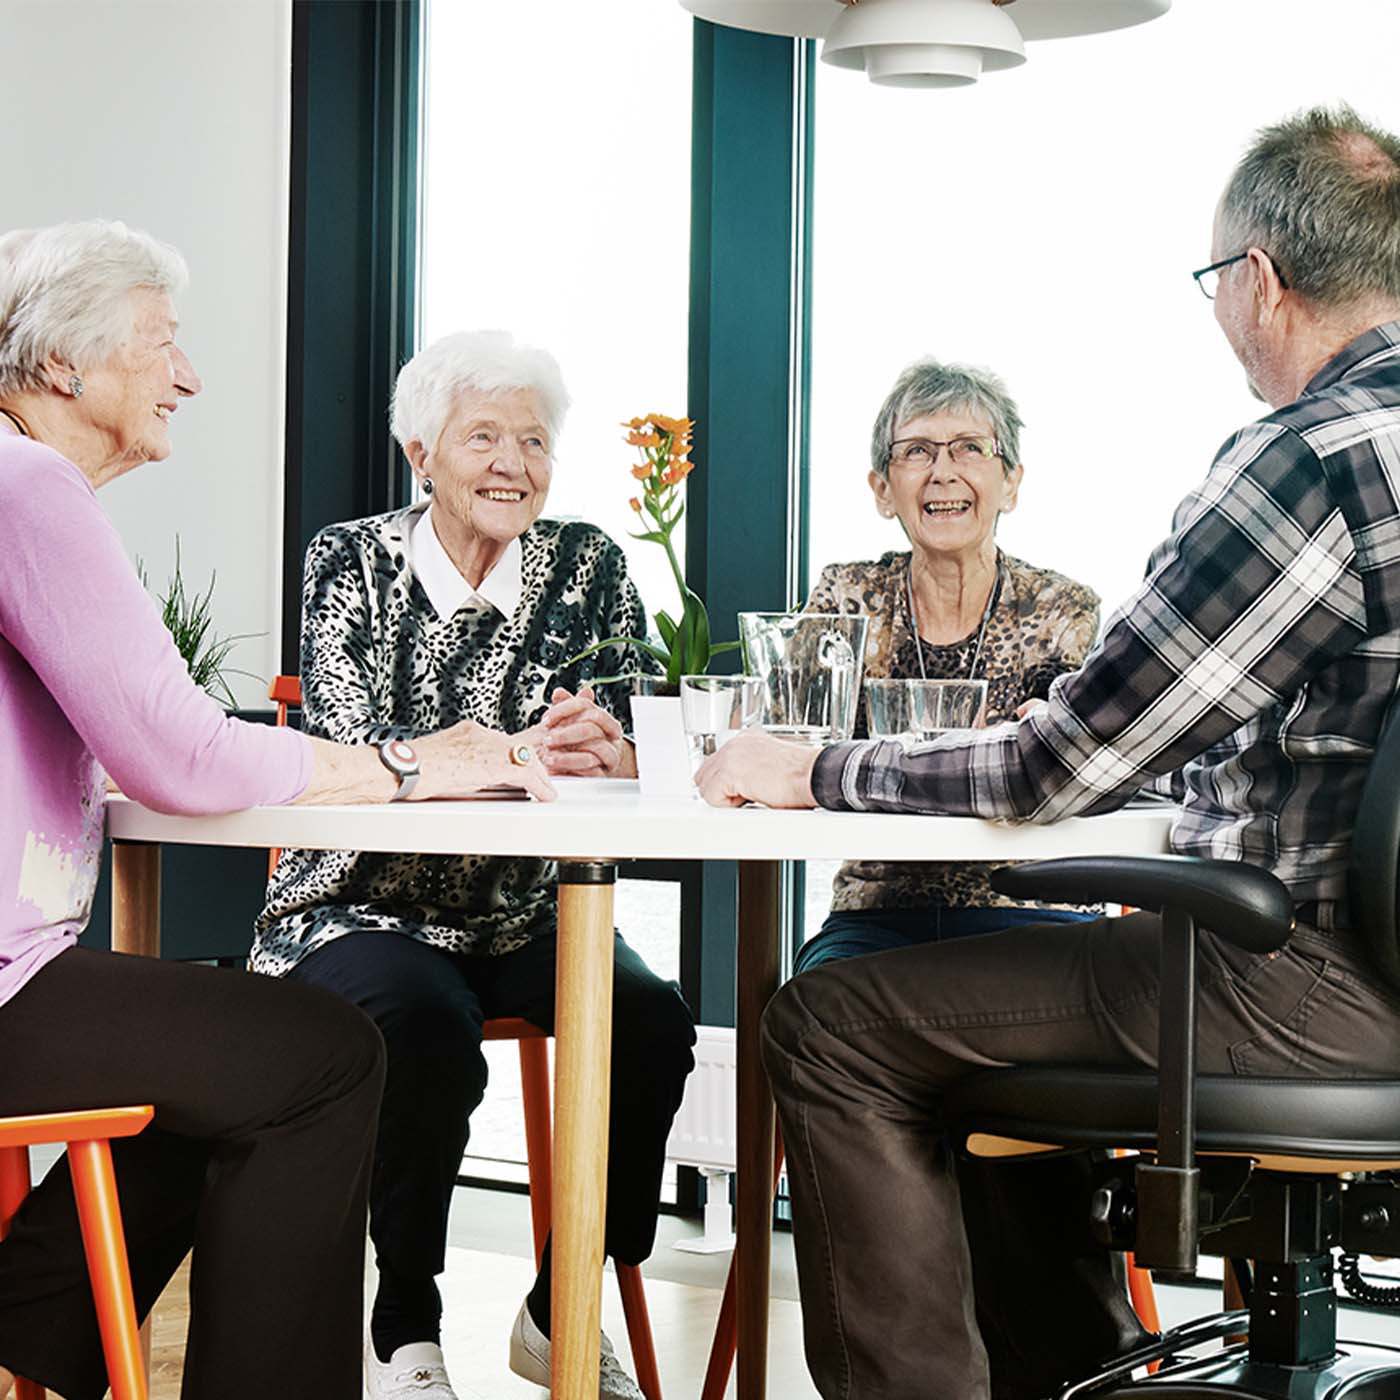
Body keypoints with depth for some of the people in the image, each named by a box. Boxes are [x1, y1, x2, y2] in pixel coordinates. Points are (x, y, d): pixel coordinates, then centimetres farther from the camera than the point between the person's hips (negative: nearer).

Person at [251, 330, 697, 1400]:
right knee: (428, 1028, -33)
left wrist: (599, 756, -31)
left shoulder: (588, 568, 3)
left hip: (524, 913, 3)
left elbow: (613, 760, -4)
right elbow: (355, 752, -18)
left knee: (649, 1020, -24)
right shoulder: (351, 561, -4)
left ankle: (561, 1314, -2)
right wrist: (519, 755, -35)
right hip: (366, 903, -3)